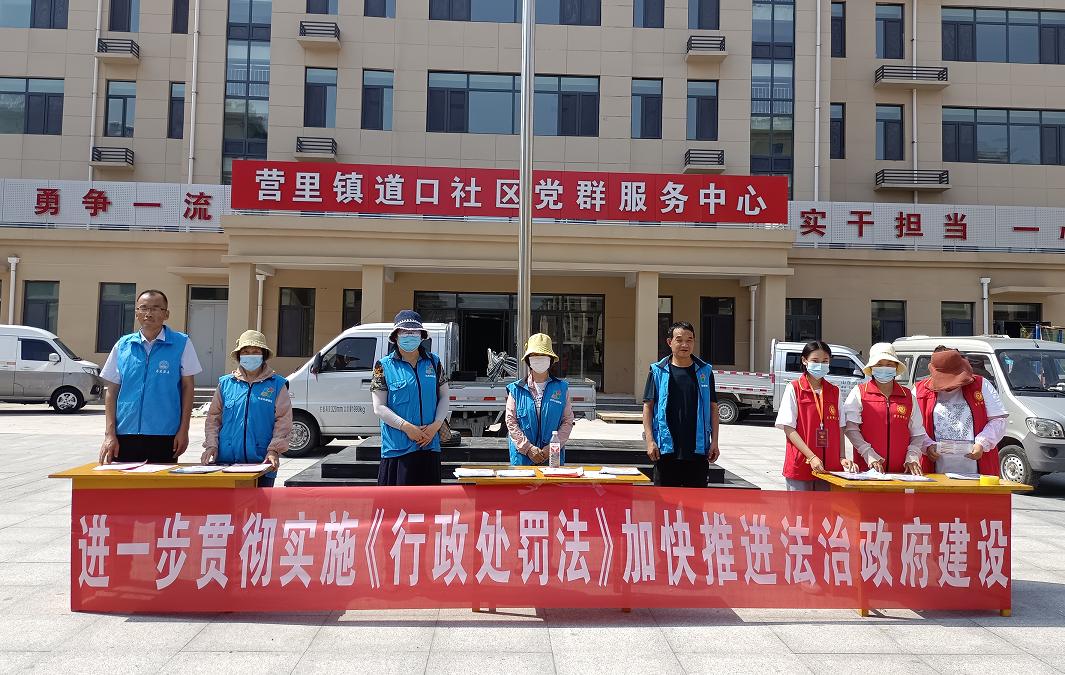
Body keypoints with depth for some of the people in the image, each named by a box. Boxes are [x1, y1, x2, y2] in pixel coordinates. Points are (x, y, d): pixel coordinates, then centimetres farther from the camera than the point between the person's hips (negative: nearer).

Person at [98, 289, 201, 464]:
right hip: (125, 435, 2)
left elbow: (188, 387, 1)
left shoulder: (181, 343, 0)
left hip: (165, 436, -2)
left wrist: (183, 430, -3)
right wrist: (110, 434, 1)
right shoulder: (122, 345, 7)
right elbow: (112, 391, 8)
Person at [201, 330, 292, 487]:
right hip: (226, 460, 2)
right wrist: (211, 445, 1)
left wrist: (274, 450, -12)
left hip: (261, 462, -1)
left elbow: (283, 421, -1)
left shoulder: (277, 385, 4)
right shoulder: (226, 383, 11)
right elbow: (213, 418, 14)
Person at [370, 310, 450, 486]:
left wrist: (436, 425, -5)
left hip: (429, 444, 3)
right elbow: (379, 407, -4)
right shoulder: (384, 366, -1)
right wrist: (406, 427, -15)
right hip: (397, 444, -3)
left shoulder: (433, 362, 9)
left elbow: (444, 397, 12)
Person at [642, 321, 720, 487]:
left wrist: (714, 442, 2)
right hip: (666, 448, -1)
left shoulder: (705, 371, 7)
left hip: (698, 449, 1)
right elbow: (648, 407, 2)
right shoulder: (658, 371, 2)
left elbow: (713, 407, 9)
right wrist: (650, 440, -7)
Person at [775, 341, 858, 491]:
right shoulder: (793, 389, -3)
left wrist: (842, 458, 0)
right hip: (800, 466, -4)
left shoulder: (834, 391, 11)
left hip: (829, 467, 4)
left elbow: (840, 428, 14)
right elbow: (788, 428, -8)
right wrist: (811, 457, -16)